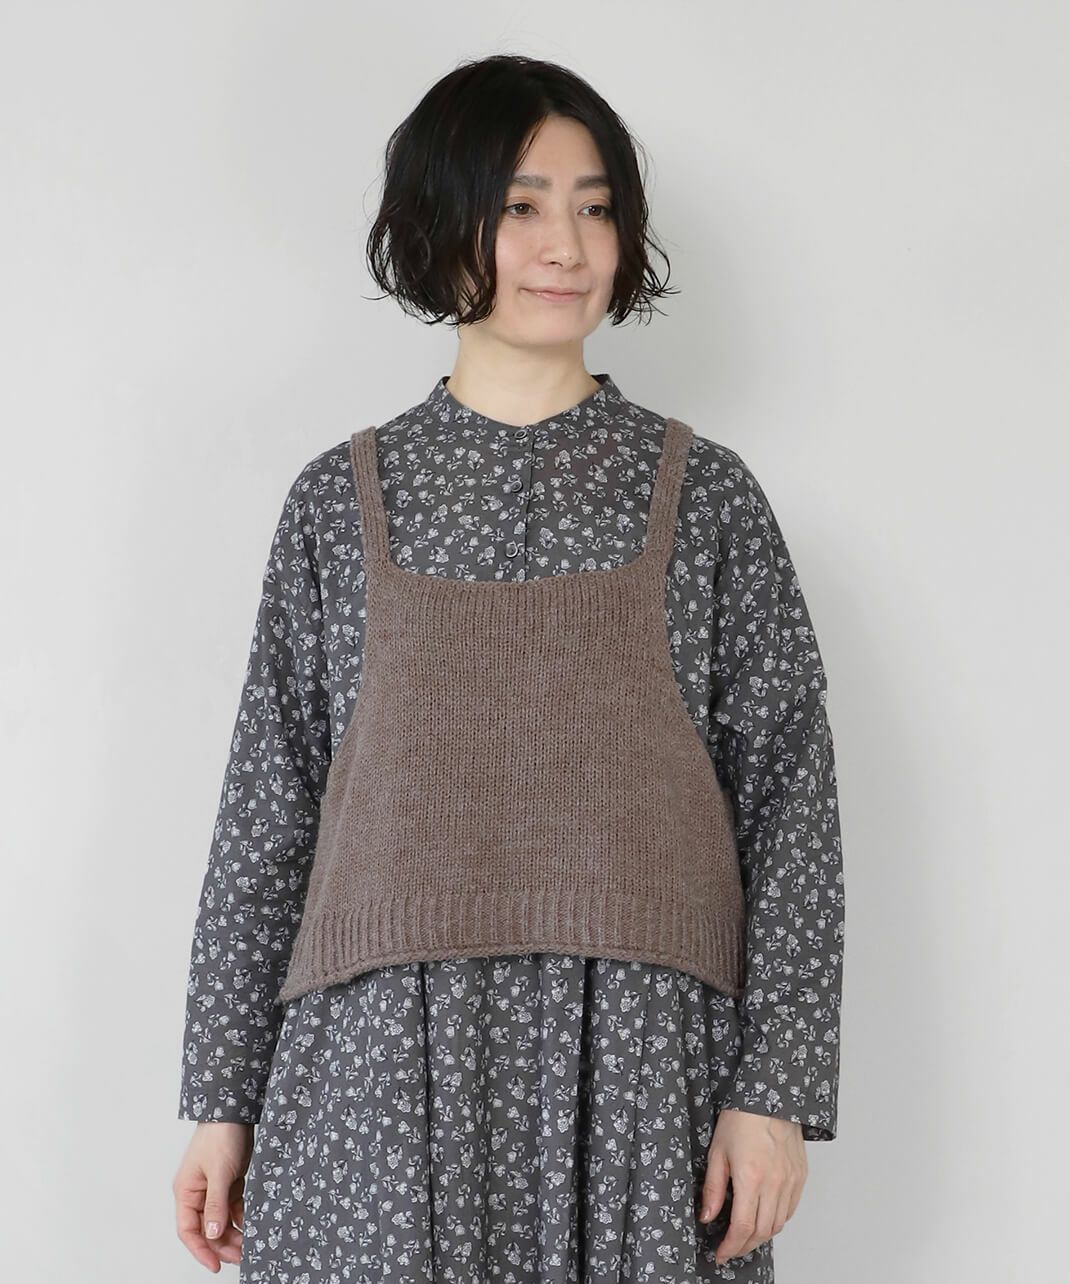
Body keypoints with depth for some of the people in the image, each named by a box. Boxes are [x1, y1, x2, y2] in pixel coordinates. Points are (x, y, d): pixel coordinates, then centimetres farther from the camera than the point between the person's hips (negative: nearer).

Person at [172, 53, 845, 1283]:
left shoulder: (705, 493, 4)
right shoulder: (341, 499, 6)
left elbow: (791, 797, 1)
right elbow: (269, 803, 6)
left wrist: (779, 1087, -6)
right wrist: (221, 1094, 5)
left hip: (636, 1068, 0)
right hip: (387, 1075, 1)